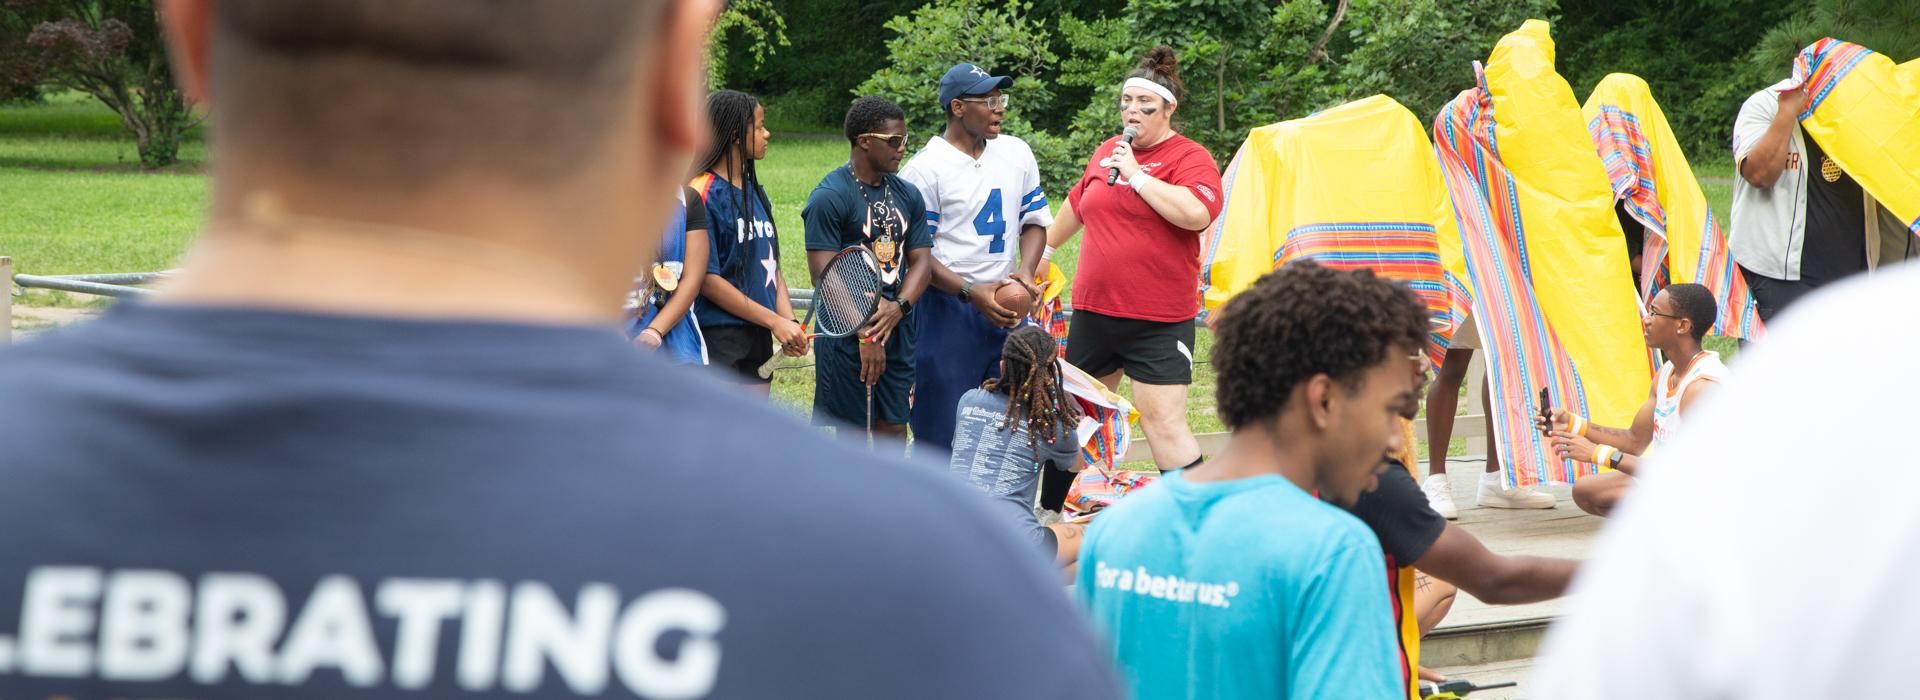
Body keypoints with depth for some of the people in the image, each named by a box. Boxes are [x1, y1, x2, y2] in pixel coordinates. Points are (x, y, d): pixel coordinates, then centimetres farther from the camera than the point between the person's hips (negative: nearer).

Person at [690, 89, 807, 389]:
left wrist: (788, 322, 0)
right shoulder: (704, 194, -12)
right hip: (718, 340, -9)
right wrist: (774, 320, -15)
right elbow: (708, 279, -16)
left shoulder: (756, 193, 15)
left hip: (758, 339, 9)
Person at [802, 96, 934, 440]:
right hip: (847, 336, -6)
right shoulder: (829, 196, -9)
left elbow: (921, 262, 10)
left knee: (894, 430, 7)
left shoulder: (908, 195, 12)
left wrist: (899, 307, -11)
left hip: (898, 333, 6)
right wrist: (866, 334, -18)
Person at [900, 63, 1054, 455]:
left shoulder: (1017, 154, 8)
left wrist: (1024, 271, -4)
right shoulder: (925, 168, -9)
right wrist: (971, 292, -20)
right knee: (941, 428, -4)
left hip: (1008, 306, 6)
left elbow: (1035, 220, 16)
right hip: (948, 309, -6)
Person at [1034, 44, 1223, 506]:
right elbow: (1077, 205, 29)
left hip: (1159, 322, -7)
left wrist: (1137, 175, -20)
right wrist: (1045, 249, 37)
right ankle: (1051, 512, 28)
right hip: (1094, 312, 7)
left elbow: (1195, 213, -27)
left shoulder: (1189, 158, -8)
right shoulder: (1107, 153, 12)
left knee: (1164, 422, -12)